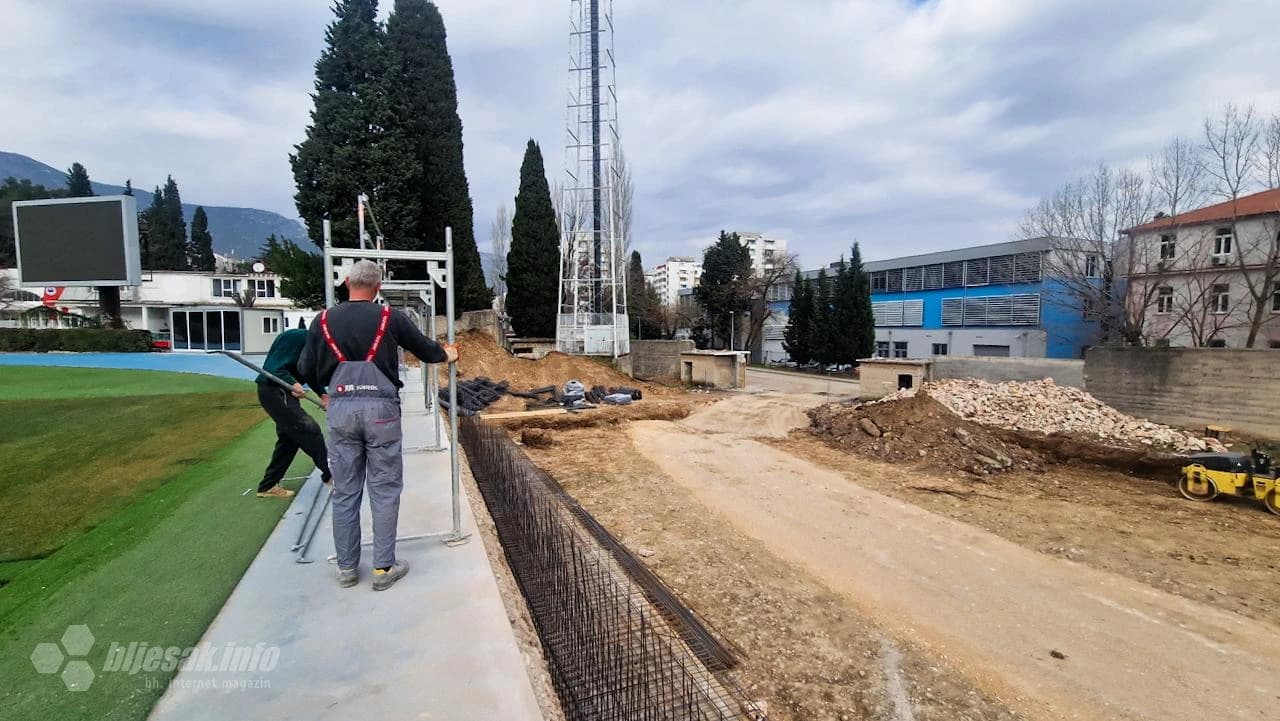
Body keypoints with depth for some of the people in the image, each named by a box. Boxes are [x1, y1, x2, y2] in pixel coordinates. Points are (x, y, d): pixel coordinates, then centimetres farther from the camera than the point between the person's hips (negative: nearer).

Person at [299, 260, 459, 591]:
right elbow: (427, 350, 9)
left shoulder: (323, 320, 5)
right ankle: (384, 567, 11)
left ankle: (347, 567, 22)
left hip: (340, 409, 3)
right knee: (384, 490, 5)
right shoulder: (390, 318, -2)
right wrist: (447, 354, 32)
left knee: (345, 492, 12)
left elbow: (307, 370, 13)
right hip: (380, 408, -3)